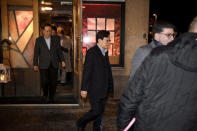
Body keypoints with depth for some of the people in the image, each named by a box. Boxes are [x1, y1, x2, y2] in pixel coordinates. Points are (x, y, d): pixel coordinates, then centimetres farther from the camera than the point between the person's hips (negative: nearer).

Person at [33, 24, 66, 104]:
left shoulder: (55, 39, 7)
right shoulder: (39, 40, 3)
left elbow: (59, 51, 10)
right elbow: (36, 53, 4)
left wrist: (62, 60, -1)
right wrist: (35, 64, 2)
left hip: (54, 65, 2)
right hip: (43, 65, -1)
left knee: (53, 83, 4)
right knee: (44, 81, -10)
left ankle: (51, 99, 20)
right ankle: (45, 95, 20)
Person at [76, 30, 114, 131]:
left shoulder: (105, 52, 11)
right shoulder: (91, 52, -12)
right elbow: (86, 71, -15)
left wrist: (109, 86, 13)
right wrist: (84, 88, -15)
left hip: (104, 89, 7)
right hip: (94, 89, -7)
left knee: (100, 111, 13)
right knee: (96, 110, -3)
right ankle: (81, 123, 21)